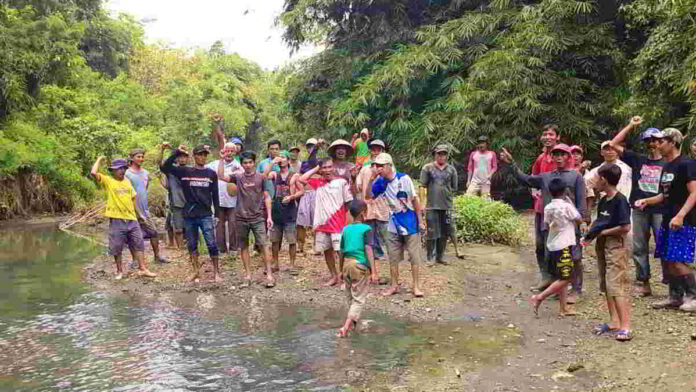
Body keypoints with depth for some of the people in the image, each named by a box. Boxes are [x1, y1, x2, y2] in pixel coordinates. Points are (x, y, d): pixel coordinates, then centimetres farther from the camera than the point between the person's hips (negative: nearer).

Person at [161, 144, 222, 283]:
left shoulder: (211, 174, 6)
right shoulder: (184, 171, 3)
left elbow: (215, 195, 9)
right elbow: (164, 167, -4)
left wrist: (217, 214, 7)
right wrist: (176, 152, -11)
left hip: (206, 215, -1)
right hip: (189, 215, 1)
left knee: (212, 244, -7)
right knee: (192, 245, 9)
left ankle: (216, 272, 3)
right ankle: (196, 272, 19)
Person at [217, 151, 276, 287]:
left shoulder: (261, 177, 0)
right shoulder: (238, 176, 3)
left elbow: (267, 197, 1)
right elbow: (221, 176, -10)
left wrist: (269, 216, -4)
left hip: (258, 217, -2)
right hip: (241, 218, 2)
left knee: (263, 245, -7)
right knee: (243, 247, 8)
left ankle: (269, 274, -1)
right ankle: (248, 275, 19)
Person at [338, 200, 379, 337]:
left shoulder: (346, 229, 10)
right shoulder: (366, 229, -6)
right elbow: (369, 250, -14)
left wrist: (341, 269, 26)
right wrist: (374, 271, -15)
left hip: (347, 264, 6)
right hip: (361, 265, -6)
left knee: (350, 296, 21)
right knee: (359, 299, 0)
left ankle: (353, 321, 38)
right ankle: (346, 326, -13)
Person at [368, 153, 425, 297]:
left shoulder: (403, 178, -14)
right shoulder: (381, 183, -1)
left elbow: (415, 199, -8)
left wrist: (420, 220, -7)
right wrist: (371, 179, -14)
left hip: (410, 222, -4)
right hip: (394, 225, 5)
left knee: (415, 256, 1)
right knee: (393, 257, 9)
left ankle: (416, 286, 12)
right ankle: (394, 286, 22)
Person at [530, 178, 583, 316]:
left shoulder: (547, 208, 4)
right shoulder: (567, 206, -12)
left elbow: (547, 225, 8)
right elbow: (579, 221, 0)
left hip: (552, 246, 7)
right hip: (564, 246, -7)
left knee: (561, 278, 13)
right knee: (565, 279, -2)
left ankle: (564, 308, 16)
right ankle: (539, 297, -10)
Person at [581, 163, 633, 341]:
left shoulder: (620, 200, -16)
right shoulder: (603, 201, 9)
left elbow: (625, 227, -21)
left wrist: (603, 232, -13)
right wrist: (590, 236, 3)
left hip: (616, 246, -9)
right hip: (602, 245, 9)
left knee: (616, 286, -12)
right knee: (606, 285, 14)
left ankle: (626, 327, -9)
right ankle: (615, 322, 24)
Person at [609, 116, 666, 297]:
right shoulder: (637, 160, 9)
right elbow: (614, 144, 5)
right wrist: (631, 126, 3)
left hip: (660, 210, -2)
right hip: (639, 210, 3)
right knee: (639, 248, 7)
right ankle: (642, 283, 17)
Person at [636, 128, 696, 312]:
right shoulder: (666, 167, 16)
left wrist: (680, 216, -25)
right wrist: (647, 200, 11)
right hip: (668, 220, 8)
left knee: (678, 261, -12)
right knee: (669, 260, 9)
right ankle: (675, 297, 19)